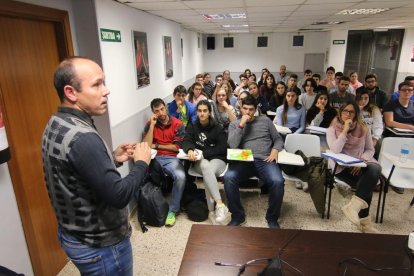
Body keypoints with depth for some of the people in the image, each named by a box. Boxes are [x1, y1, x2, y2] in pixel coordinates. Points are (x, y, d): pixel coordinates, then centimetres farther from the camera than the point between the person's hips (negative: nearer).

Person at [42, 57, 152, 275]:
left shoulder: (55, 125, -1)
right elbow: (119, 196, -30)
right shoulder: (82, 138, -31)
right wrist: (141, 162, -16)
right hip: (100, 245, -9)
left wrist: (113, 159, 1)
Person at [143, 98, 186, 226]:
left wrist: (156, 146, -1)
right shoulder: (150, 124, 9)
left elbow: (177, 147, -3)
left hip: (172, 158, -2)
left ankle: (172, 210, -11)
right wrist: (152, 124, -7)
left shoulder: (178, 124, 0)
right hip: (154, 158, 2)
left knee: (180, 176, -33)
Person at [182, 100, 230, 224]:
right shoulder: (192, 126, 11)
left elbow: (222, 148, -4)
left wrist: (203, 153, -13)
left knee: (208, 169, -37)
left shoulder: (217, 127, 4)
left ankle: (219, 206, -38)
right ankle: (220, 204, -47)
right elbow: (186, 142, -4)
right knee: (206, 166, -37)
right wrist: (190, 150, -29)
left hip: (217, 159, 0)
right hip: (200, 161, 1)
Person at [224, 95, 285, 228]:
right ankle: (238, 216, -10)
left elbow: (278, 139, 19)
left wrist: (275, 150, -2)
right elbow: (232, 145, -2)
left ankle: (272, 218, -5)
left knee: (277, 181, -30)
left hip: (265, 160, 0)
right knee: (229, 177, -31)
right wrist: (241, 125, -6)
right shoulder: (234, 124, 14)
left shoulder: (265, 120, 17)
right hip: (243, 161, 0)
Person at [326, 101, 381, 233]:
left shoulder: (363, 129, 8)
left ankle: (354, 205, -34)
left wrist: (361, 161, -12)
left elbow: (370, 150, 9)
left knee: (375, 169, -32)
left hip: (360, 165, 3)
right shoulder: (332, 129, 0)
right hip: (340, 166, -3)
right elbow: (335, 150, -15)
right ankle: (364, 220, -15)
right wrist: (345, 130, -17)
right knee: (367, 183, -27)